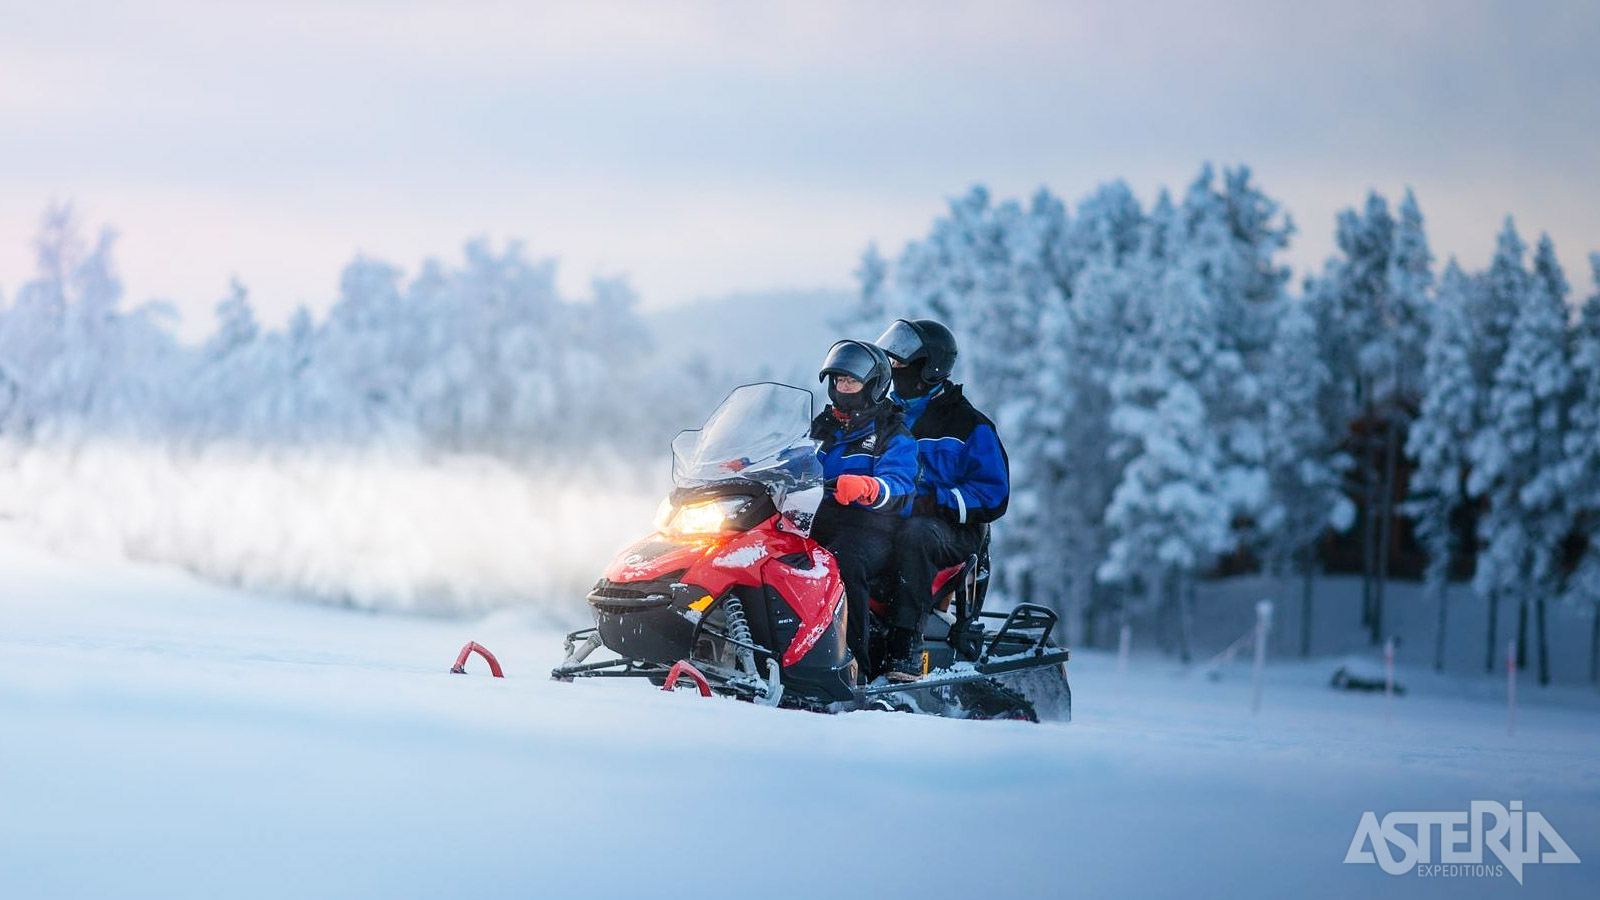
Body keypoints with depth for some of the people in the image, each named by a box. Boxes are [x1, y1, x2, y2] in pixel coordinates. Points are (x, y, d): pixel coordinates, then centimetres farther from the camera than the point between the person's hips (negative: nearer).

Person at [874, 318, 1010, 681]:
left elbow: (993, 496, -6)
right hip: (886, 524, 5)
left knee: (913, 532, -41)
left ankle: (907, 648, -46)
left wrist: (936, 501, -20)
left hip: (953, 530, -5)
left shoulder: (970, 426, 1)